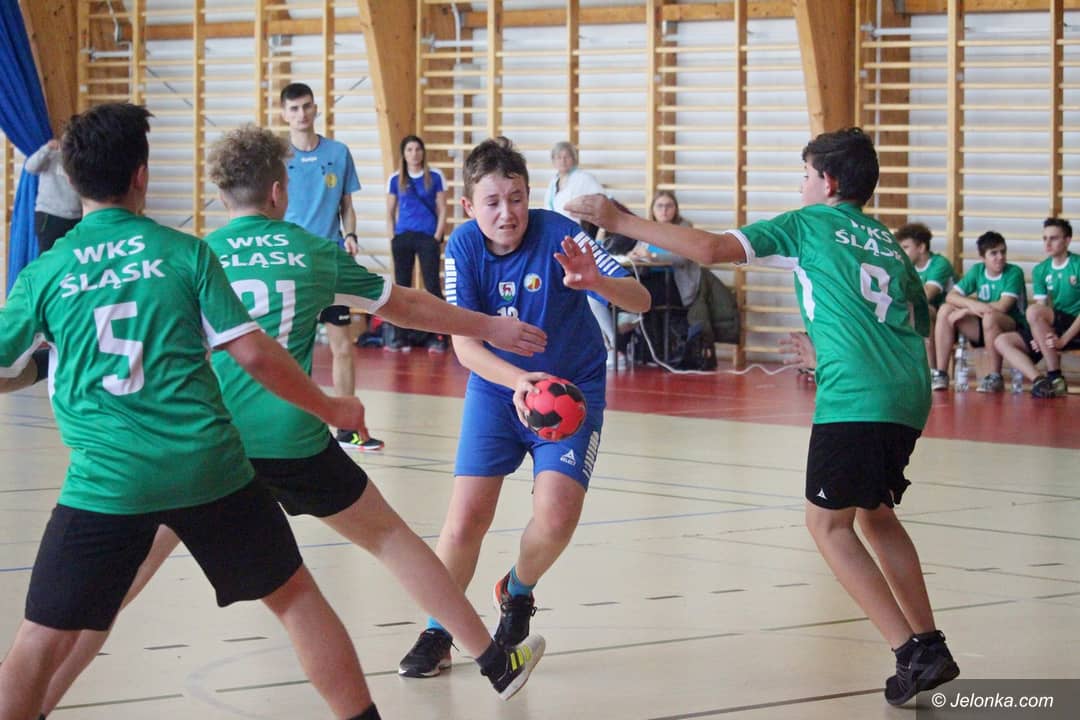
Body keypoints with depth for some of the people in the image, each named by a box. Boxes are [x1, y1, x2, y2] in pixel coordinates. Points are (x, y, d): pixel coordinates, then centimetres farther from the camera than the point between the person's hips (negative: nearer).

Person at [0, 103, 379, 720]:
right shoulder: (185, 252, 2)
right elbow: (252, 352, -1)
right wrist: (331, 408, 11)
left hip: (106, 480, 0)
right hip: (209, 468, 0)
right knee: (295, 594, 17)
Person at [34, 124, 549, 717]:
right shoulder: (315, 252, 11)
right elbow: (407, 306, 22)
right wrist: (490, 327, 36)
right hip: (291, 442, 0)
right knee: (389, 536, 20)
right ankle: (497, 662, 27)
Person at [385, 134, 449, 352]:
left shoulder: (435, 177, 1)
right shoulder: (395, 180, 6)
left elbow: (442, 210, 2)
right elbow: (390, 213, 11)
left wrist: (438, 236, -6)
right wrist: (393, 239, 1)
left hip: (428, 237, -2)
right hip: (403, 237, 3)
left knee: (433, 286, -5)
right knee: (401, 287, 7)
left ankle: (438, 337, -4)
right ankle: (399, 336, 13)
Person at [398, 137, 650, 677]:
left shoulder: (557, 234, -22)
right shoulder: (464, 246, -16)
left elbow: (641, 300, -26)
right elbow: (465, 344, -20)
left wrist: (597, 282, -48)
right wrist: (518, 379, -40)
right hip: (495, 389, 1)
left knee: (556, 516, -19)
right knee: (465, 520, -11)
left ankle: (518, 592, 15)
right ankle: (437, 634, 13)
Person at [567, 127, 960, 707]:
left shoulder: (809, 223, 7)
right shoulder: (890, 245, 25)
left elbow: (712, 249, -3)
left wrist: (620, 222, 2)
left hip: (856, 397, -7)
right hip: (910, 396, 7)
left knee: (829, 522, 6)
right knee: (875, 513, 24)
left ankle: (911, 654, -2)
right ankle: (930, 645, 19)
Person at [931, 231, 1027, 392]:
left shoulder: (1014, 273, -10)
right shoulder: (977, 270, 5)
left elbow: (1002, 306, -23)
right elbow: (950, 296, -3)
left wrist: (966, 310, -20)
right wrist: (972, 304, -25)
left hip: (1014, 328, -5)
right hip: (983, 330, 5)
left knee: (990, 316, -37)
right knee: (945, 310, -12)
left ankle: (995, 377, -23)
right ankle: (940, 374, -15)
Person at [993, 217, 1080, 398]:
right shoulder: (1041, 270, 11)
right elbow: (1042, 306, 6)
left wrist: (1064, 339, -23)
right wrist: (1038, 338, -13)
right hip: (1054, 331, 7)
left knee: (1033, 311, -31)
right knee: (1002, 341, -9)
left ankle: (1055, 377, -25)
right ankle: (1039, 380, -31)